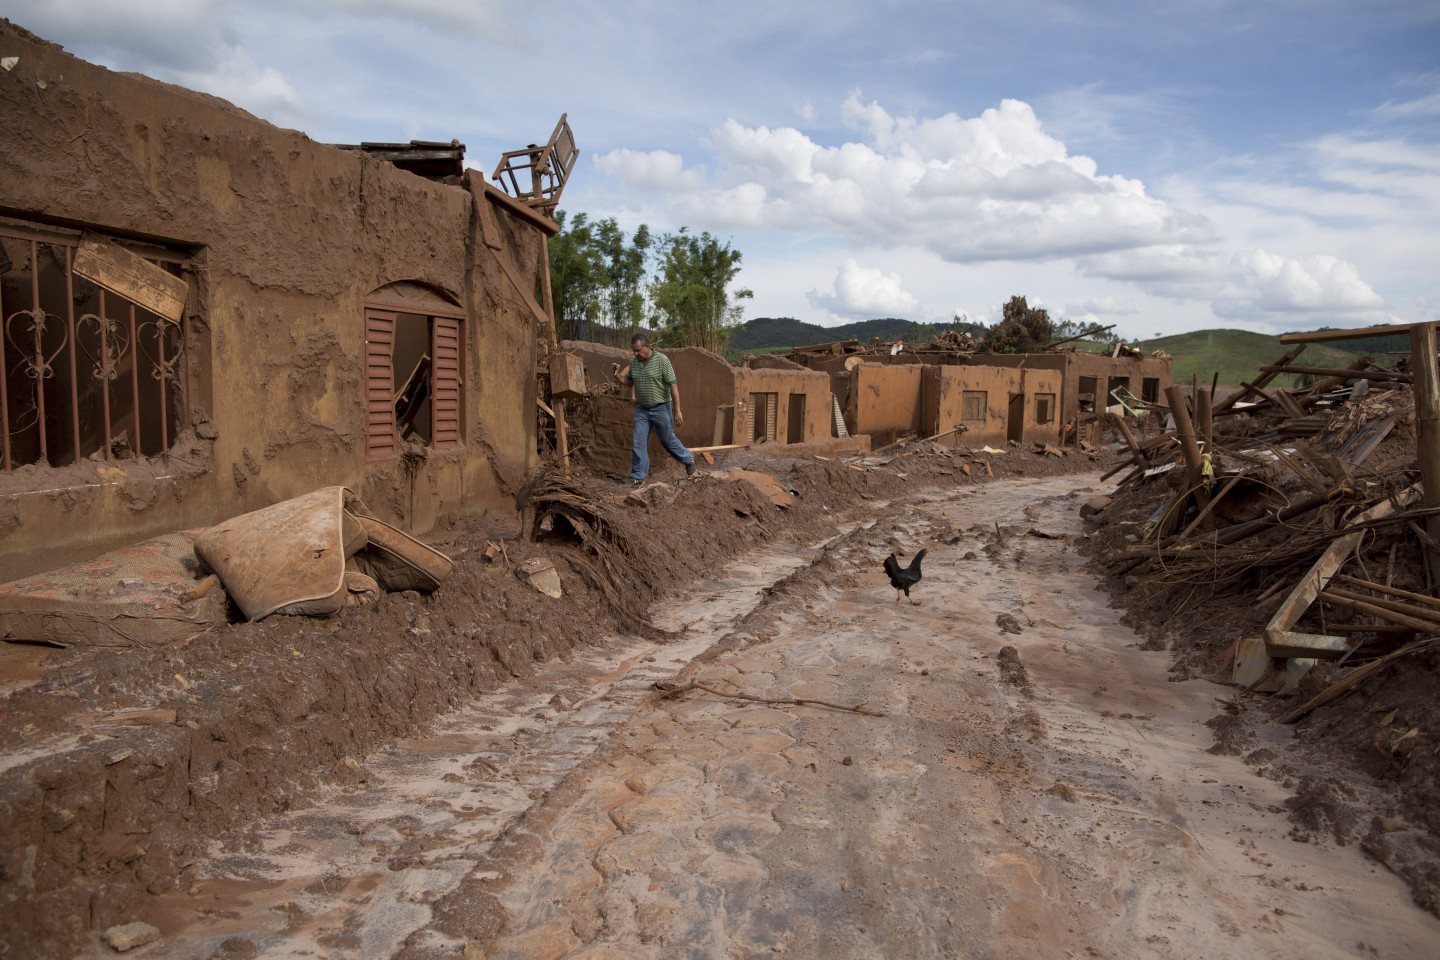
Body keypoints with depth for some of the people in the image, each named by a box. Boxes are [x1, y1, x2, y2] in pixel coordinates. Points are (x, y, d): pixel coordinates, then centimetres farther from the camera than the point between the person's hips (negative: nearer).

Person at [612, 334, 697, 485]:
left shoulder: (661, 360, -17)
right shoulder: (634, 361, 1)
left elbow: (673, 385, -17)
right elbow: (629, 382, 15)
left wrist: (677, 410, -18)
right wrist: (617, 375, -6)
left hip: (661, 408, -5)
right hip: (642, 409, 5)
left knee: (668, 440, 9)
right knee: (638, 442, 0)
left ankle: (688, 460, 32)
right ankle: (638, 476, 8)